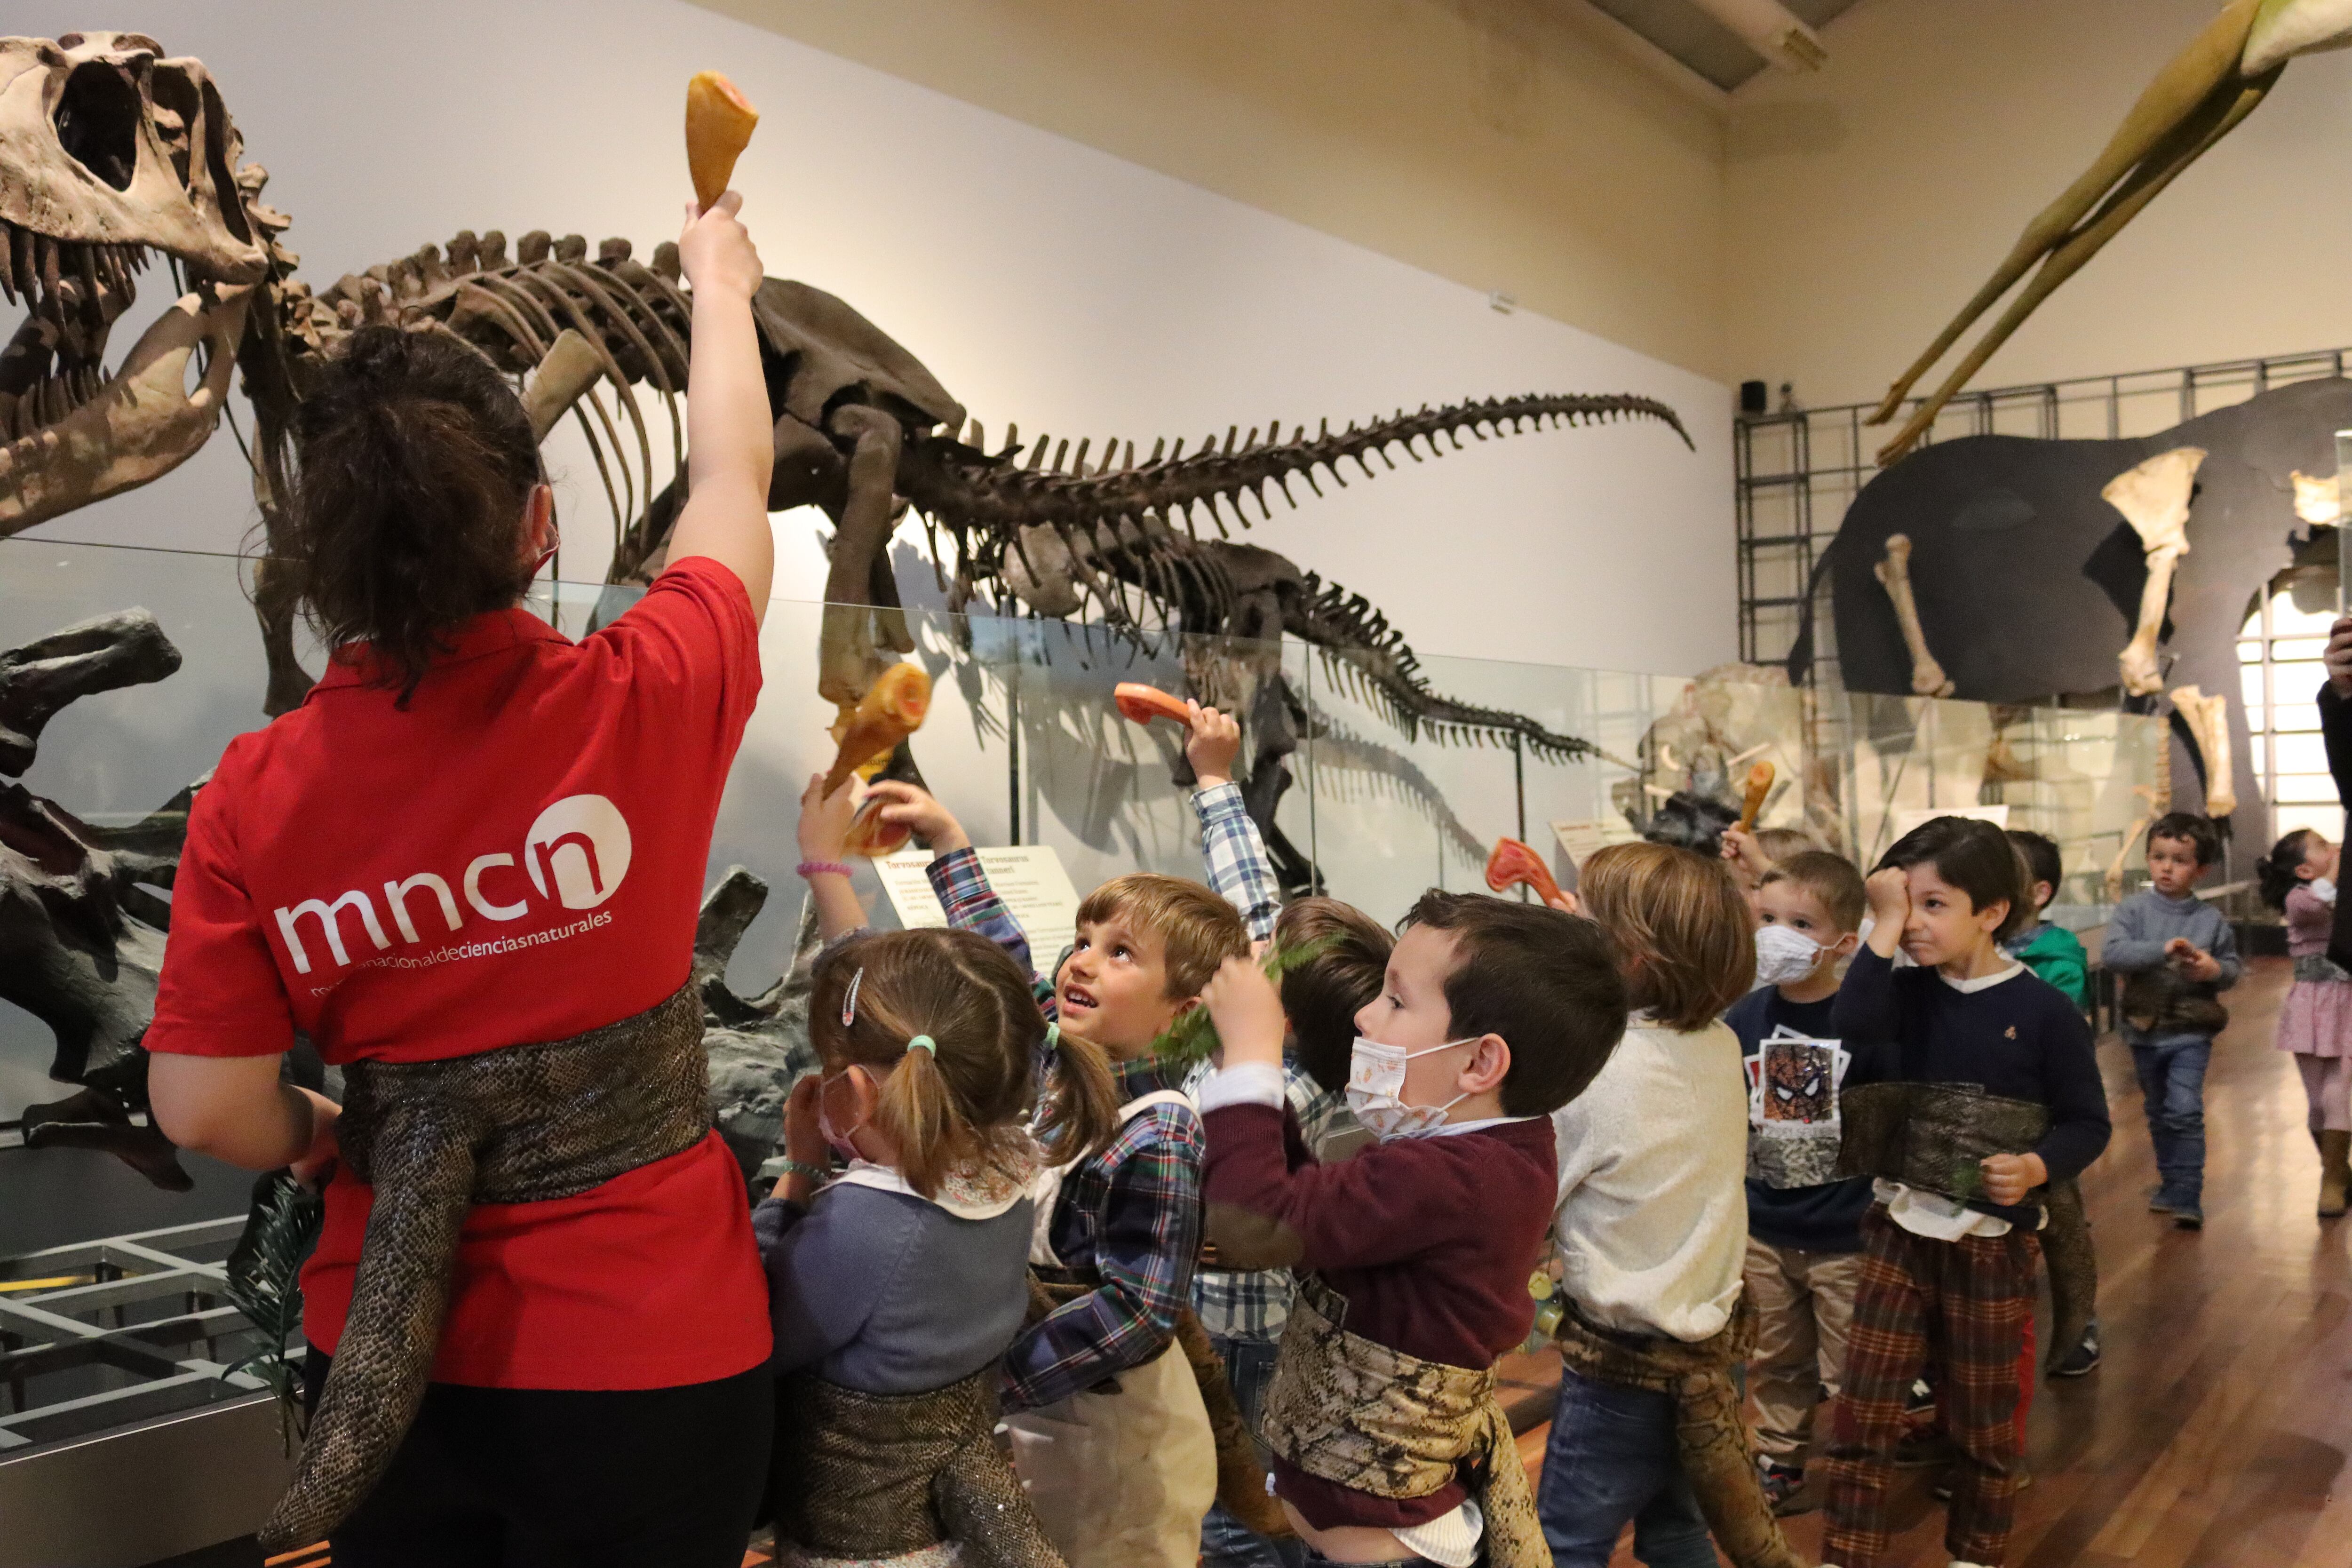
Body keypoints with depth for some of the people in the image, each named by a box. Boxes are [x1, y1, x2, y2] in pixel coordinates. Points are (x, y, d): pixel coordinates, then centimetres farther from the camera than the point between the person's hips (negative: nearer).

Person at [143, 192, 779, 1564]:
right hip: (644, 1345, -2)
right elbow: (733, 482, 1)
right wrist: (720, 278, 18)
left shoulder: (255, 795, -11)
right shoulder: (639, 707, -18)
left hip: (391, 1349, 3)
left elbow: (208, 1108, -7)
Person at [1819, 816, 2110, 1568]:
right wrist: (1883, 928, -22)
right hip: (1899, 1230, 2)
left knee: (1985, 1422, 15)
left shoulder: (2044, 1010, -10)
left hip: (1993, 1245, -2)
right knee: (1861, 1415, 3)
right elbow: (1852, 1027, -23)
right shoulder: (1910, 992, -2)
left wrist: (2037, 1166, -22)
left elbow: (2088, 1123, -4)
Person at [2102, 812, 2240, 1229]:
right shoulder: (2133, 909, -6)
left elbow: (2232, 969, 5)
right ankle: (2172, 1185, 33)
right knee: (2159, 1113, 17)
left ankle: (2186, 1197, -4)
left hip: (2192, 1031, -2)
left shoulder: (2212, 919, -2)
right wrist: (2162, 949, -31)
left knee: (2185, 1112, -12)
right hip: (2145, 1028, 2)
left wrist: (2215, 970, -17)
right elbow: (2112, 953, -19)